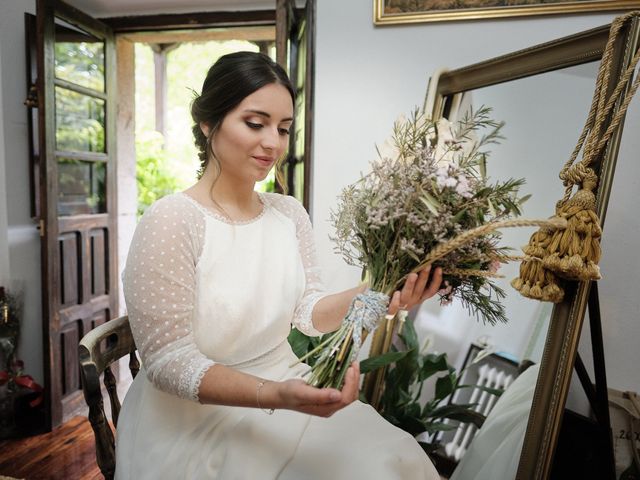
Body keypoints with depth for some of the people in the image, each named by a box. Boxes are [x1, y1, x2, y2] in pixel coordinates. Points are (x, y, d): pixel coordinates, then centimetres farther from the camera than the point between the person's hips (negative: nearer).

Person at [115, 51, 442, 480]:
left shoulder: (291, 213, 1)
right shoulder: (171, 220, -19)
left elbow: (310, 313, -2)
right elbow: (169, 362, -19)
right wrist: (275, 395, -32)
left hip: (284, 386, 5)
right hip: (194, 417, -5)